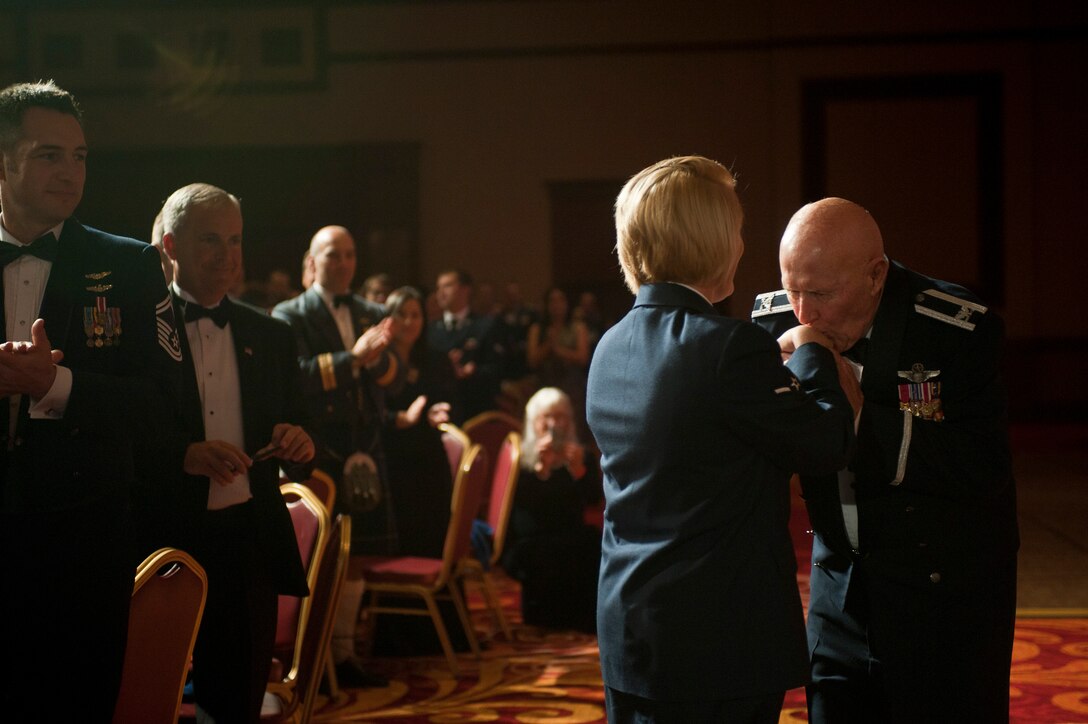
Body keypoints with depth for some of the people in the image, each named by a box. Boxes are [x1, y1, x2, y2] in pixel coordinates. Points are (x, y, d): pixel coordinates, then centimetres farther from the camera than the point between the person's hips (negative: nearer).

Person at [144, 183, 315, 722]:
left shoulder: (271, 337, 11)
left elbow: (296, 462, 14)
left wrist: (298, 448, -9)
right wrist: (181, 454, -22)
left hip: (249, 543, 4)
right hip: (161, 540, -3)